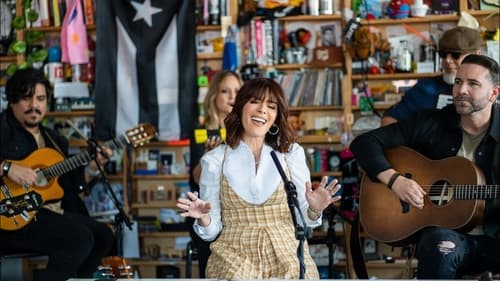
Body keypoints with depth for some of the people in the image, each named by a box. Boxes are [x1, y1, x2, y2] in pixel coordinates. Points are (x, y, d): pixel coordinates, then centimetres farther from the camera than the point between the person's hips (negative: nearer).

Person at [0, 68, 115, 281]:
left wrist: (93, 167, 7)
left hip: (52, 214, 8)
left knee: (102, 235, 1)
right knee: (80, 238, -23)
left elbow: (68, 185, 20)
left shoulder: (54, 140, 20)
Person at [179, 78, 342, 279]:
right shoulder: (215, 160, -1)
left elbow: (303, 219, 6)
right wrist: (204, 219, -20)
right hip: (234, 263, -1)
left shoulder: (292, 153, 3)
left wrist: (314, 210, -15)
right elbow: (212, 230, 1)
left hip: (287, 260, 1)